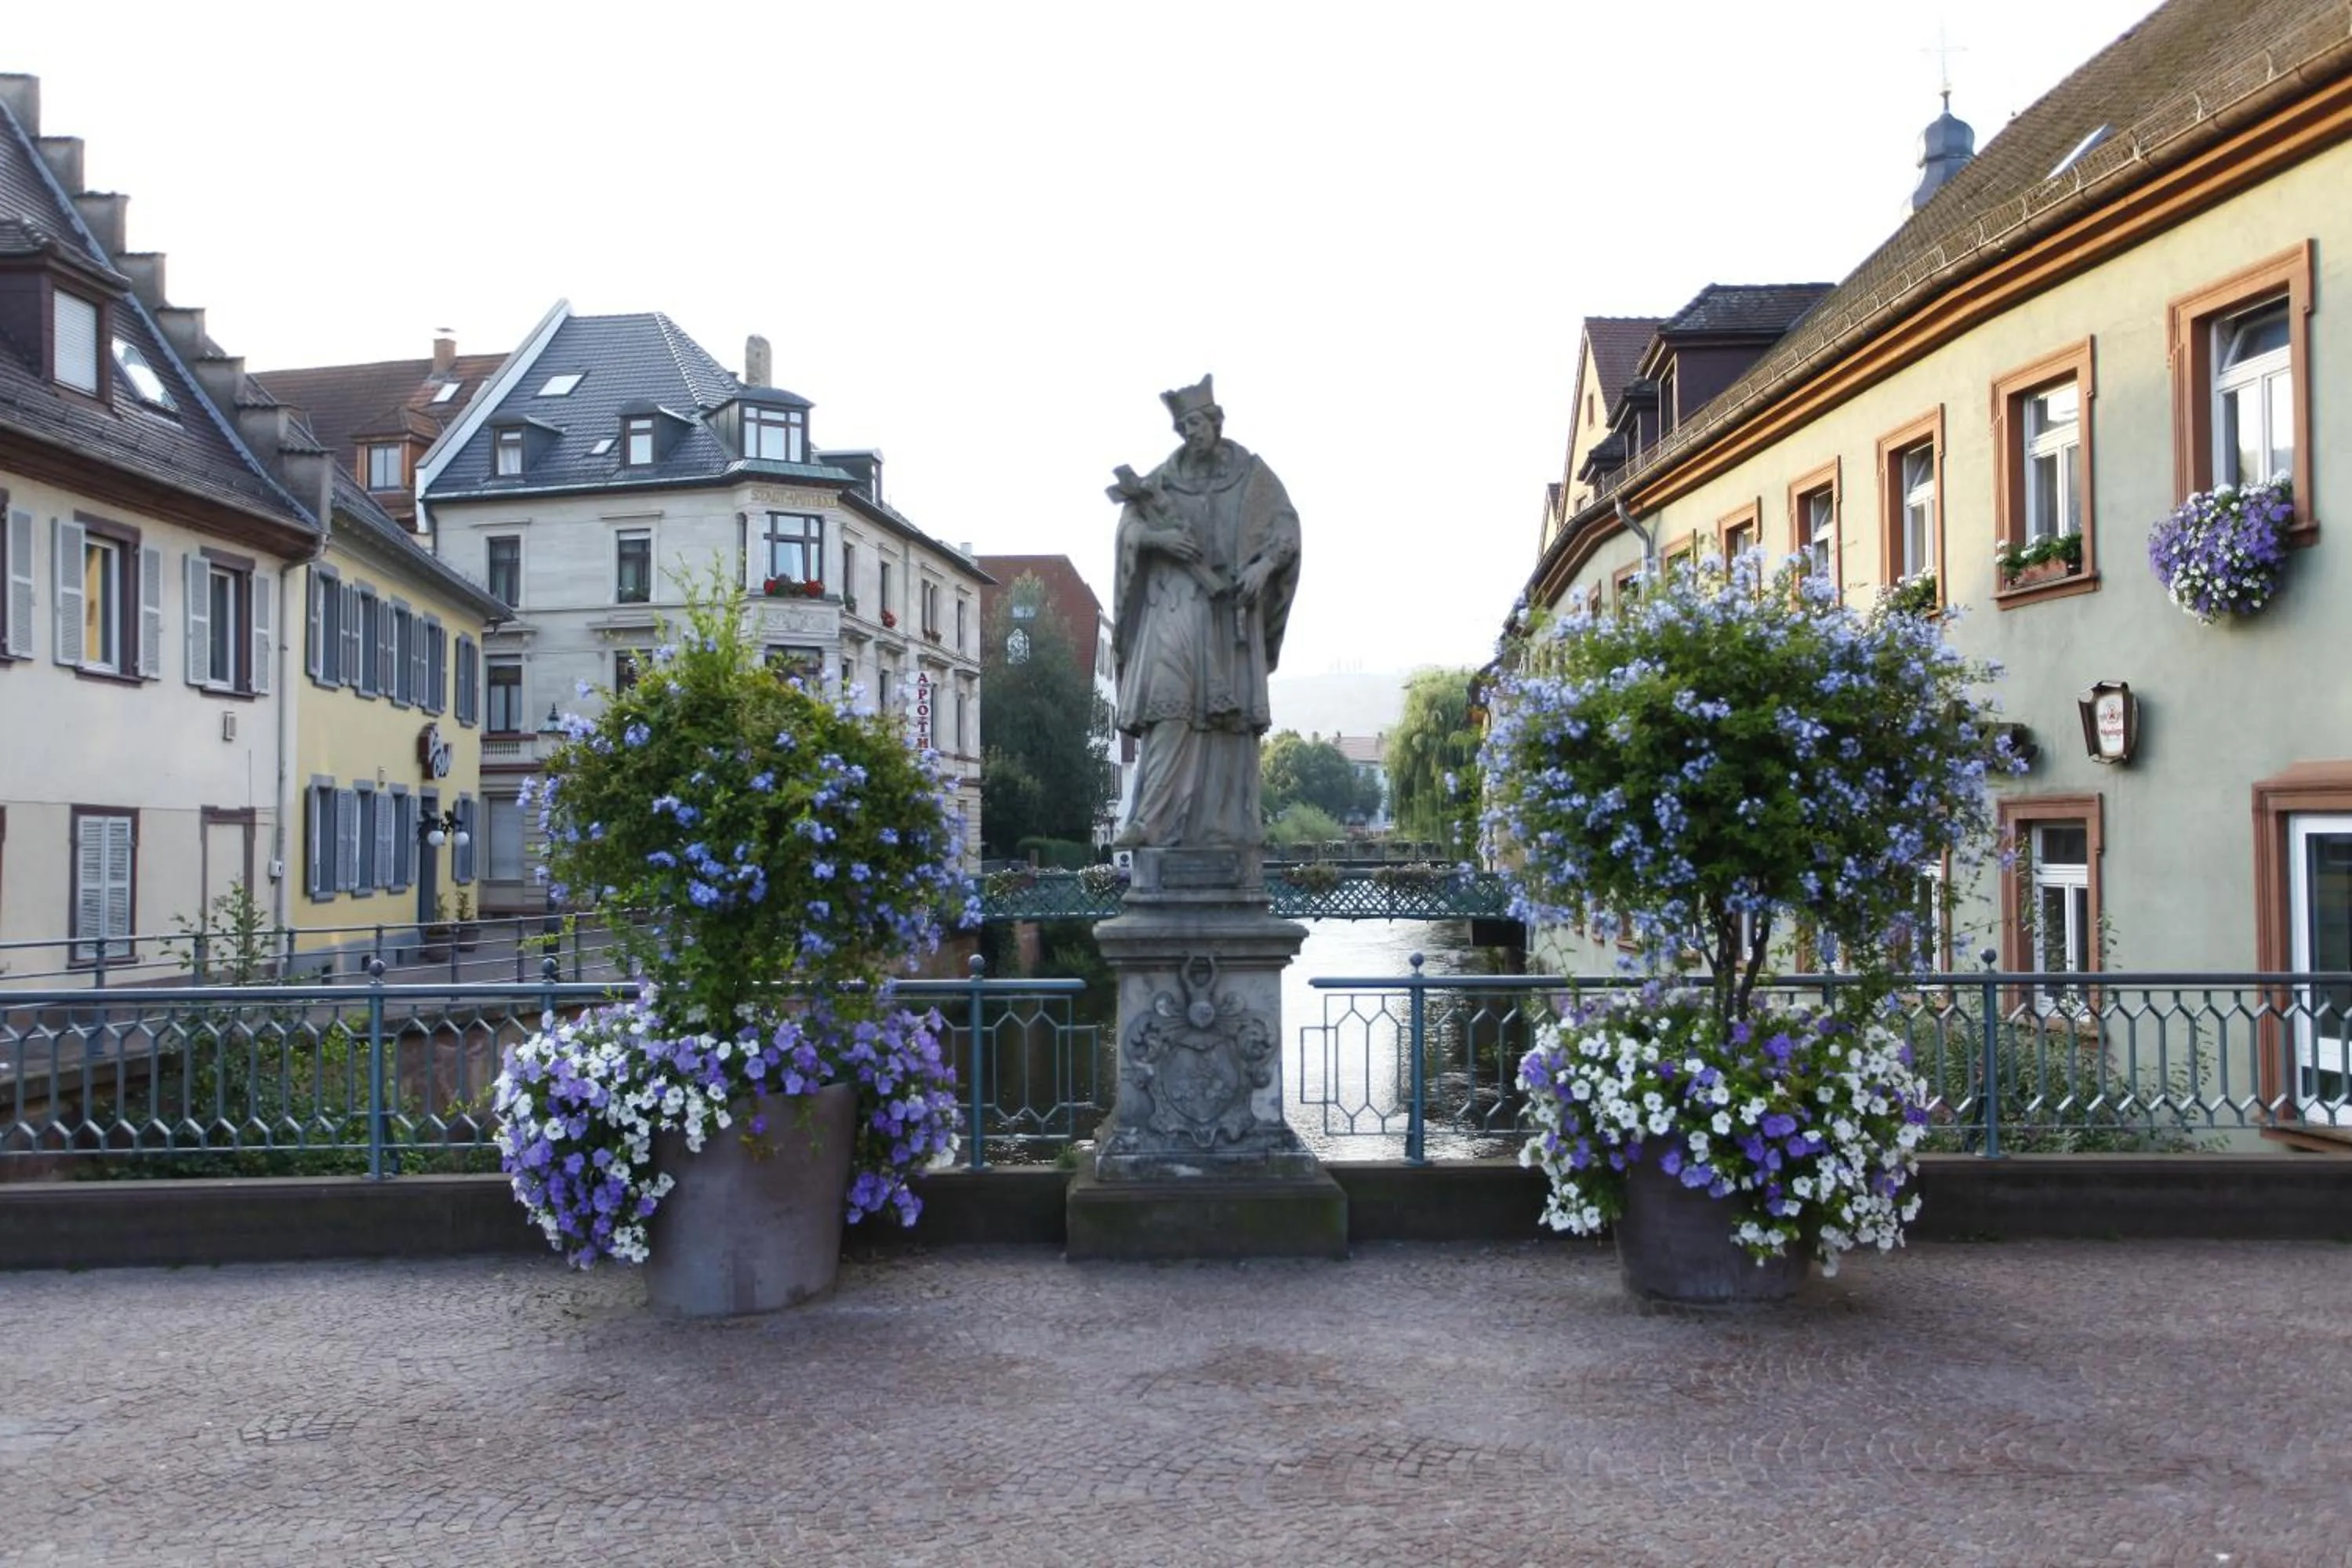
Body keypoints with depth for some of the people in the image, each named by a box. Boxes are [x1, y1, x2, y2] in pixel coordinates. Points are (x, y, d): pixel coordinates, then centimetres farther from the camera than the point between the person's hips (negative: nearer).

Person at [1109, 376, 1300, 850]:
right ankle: (1152, 821, -21)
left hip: (1231, 605, 1)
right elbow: (1129, 526, 4)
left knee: (1230, 712, -2)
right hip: (1178, 600, 0)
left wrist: (1263, 565, -14)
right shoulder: (1165, 476, 9)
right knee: (1171, 703, -16)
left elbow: (1287, 527, 3)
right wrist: (1157, 536, -17)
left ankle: (1227, 823, 1)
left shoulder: (1252, 473, 7)